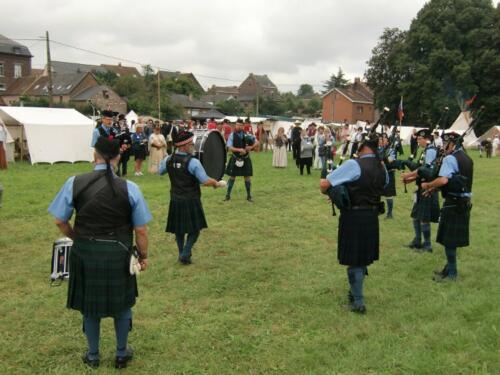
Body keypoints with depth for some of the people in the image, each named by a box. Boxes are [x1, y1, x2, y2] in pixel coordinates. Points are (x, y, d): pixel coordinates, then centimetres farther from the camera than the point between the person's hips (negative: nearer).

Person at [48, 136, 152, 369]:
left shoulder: (75, 183, -10)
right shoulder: (129, 188, -13)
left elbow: (60, 221, -2)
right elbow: (140, 230, -9)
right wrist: (143, 256, 7)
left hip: (85, 252, 1)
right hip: (118, 254, -1)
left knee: (89, 304, 21)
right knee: (121, 303, 21)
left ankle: (93, 356, 39)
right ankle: (122, 354, 37)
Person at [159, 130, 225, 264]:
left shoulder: (168, 160, -3)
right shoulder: (193, 162, -21)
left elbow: (160, 171, 18)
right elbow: (205, 181, -22)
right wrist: (217, 183, -5)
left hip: (175, 200, 6)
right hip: (191, 201, -5)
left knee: (179, 229, 18)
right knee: (194, 229, 9)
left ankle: (182, 253, 27)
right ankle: (185, 254, 2)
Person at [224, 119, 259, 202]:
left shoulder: (246, 135, -3)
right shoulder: (232, 135, -7)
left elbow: (257, 142, -2)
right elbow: (230, 148, -15)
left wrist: (251, 147, -21)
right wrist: (239, 150, -29)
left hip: (245, 159, 1)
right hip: (235, 158, -1)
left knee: (247, 177, 5)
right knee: (232, 176, 7)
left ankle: (249, 196, 17)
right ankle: (228, 195, 18)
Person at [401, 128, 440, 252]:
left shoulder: (431, 150, -15)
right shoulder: (426, 150, 15)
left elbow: (425, 169, -23)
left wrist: (408, 175, -15)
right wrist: (411, 179, 8)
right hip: (422, 188, 10)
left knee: (424, 218, -4)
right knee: (416, 215, 16)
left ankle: (427, 245, 6)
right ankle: (417, 241, 26)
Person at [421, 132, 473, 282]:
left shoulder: (450, 159, -16)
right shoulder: (467, 159, 14)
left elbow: (443, 180, -29)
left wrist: (428, 185, -12)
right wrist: (434, 188, 16)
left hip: (453, 203, -9)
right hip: (465, 202, 9)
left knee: (448, 238, 0)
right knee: (455, 237, 16)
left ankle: (452, 272, 6)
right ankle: (450, 268, 26)